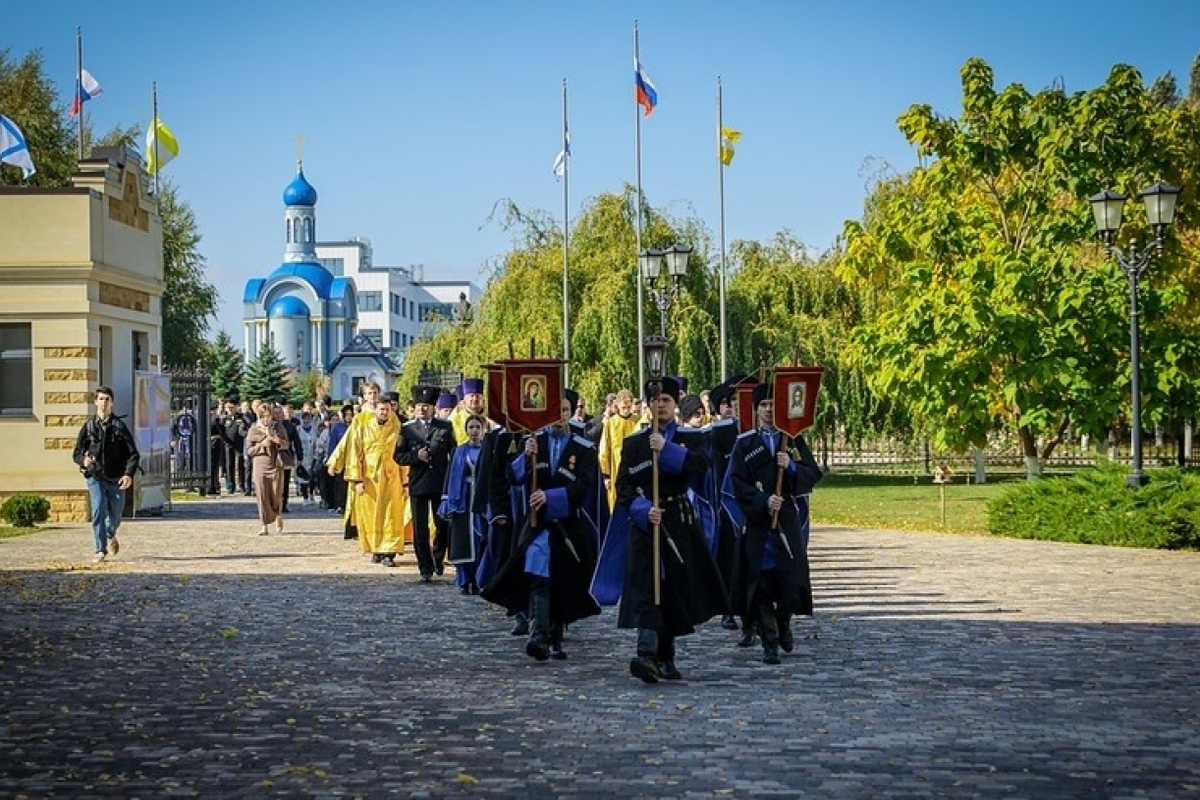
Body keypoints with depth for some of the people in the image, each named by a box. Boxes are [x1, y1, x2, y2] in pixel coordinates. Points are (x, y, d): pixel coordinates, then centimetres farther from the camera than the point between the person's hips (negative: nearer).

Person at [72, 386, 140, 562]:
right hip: (95, 477, -1)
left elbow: (133, 453, -1)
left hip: (116, 479, 1)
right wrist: (83, 460, -16)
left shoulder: (119, 426, 1)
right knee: (98, 512, -17)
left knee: (115, 515, 11)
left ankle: (110, 536, 45)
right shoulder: (89, 426, 4)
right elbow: (77, 453, 9)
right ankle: (100, 551, -13)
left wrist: (129, 474, -16)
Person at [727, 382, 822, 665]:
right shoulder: (744, 444, 5)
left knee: (792, 580, -2)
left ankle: (784, 625, 27)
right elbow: (737, 482, -2)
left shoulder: (794, 441, 10)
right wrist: (763, 501, -15)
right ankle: (769, 643, 2)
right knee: (761, 583, -4)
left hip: (788, 521, 1)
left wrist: (791, 467, -14)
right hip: (757, 522, -1)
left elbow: (813, 475, 4)